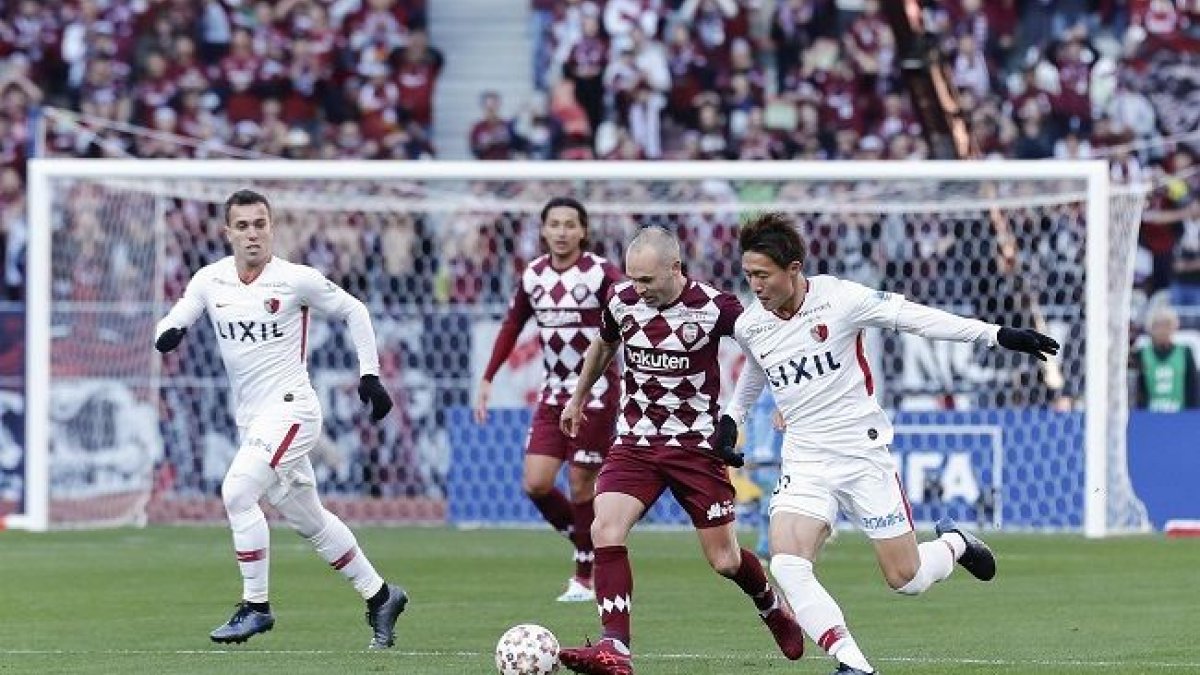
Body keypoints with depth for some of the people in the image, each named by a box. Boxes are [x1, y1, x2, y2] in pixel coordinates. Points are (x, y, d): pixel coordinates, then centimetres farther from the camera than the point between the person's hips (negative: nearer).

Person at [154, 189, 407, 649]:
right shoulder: (210, 280, 3)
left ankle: (255, 607, -12)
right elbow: (172, 323, 2)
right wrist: (168, 334, -22)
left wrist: (369, 374, 1)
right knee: (308, 521, 14)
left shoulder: (296, 280, -9)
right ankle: (379, 596, 28)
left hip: (290, 409, -6)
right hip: (250, 418, 6)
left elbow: (353, 311, 3)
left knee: (237, 492, -22)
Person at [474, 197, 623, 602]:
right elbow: (512, 326, 17)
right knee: (535, 483, -5)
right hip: (554, 394, 5)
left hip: (595, 393, -5)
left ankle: (585, 577, 13)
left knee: (581, 486, -2)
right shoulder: (533, 275, 4)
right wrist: (487, 380, 15)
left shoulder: (600, 273, -13)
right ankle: (585, 544, 18)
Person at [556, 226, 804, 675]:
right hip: (635, 443, 3)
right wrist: (578, 398, 33)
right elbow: (603, 346, 21)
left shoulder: (713, 307, -15)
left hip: (696, 444, -3)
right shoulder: (622, 301, -3)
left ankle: (772, 605, 38)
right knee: (606, 529, -22)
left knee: (725, 560, 3)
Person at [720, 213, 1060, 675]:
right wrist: (731, 416, 26)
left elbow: (918, 319, -10)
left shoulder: (839, 299, -15)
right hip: (805, 460, 3)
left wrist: (997, 335, -13)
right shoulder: (749, 327, 0)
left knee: (906, 580, 1)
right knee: (786, 565, -22)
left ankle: (953, 544, 36)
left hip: (864, 454, -3)